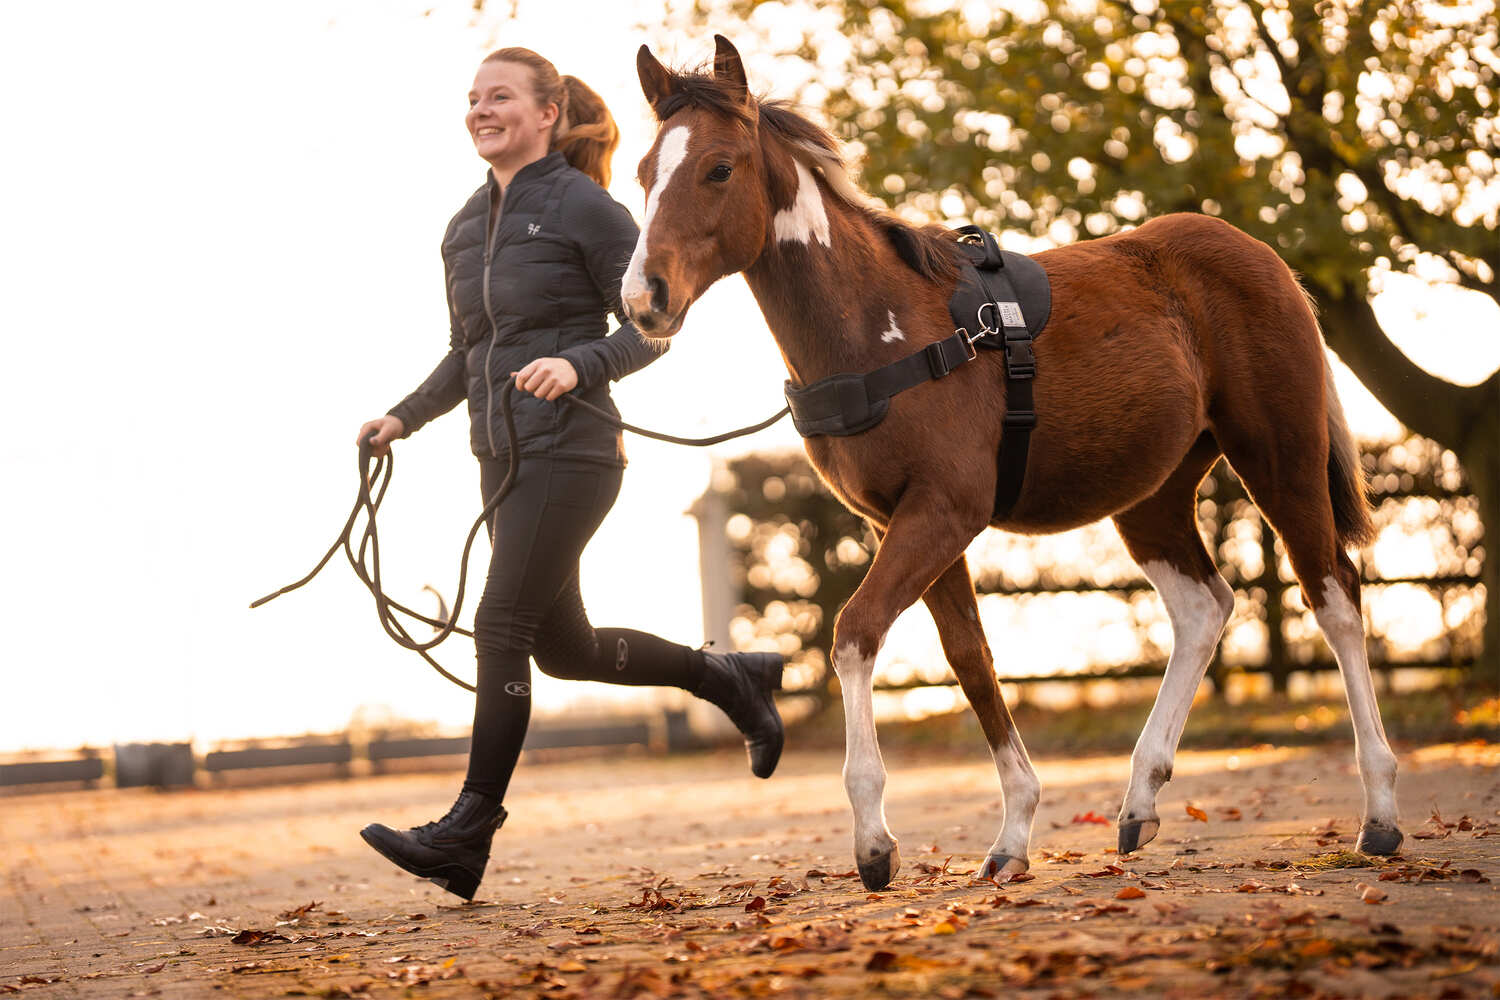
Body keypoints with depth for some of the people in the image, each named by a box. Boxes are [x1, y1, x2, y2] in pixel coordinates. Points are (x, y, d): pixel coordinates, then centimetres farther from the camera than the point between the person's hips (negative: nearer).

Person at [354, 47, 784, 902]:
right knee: (565, 648, 13)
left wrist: (578, 364, -24)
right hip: (504, 461, 8)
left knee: (502, 627, -12)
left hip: (571, 454, -8)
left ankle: (468, 834, -8)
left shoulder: (585, 208, -7)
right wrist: (403, 419, 9)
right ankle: (733, 679, 32)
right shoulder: (467, 229, 14)